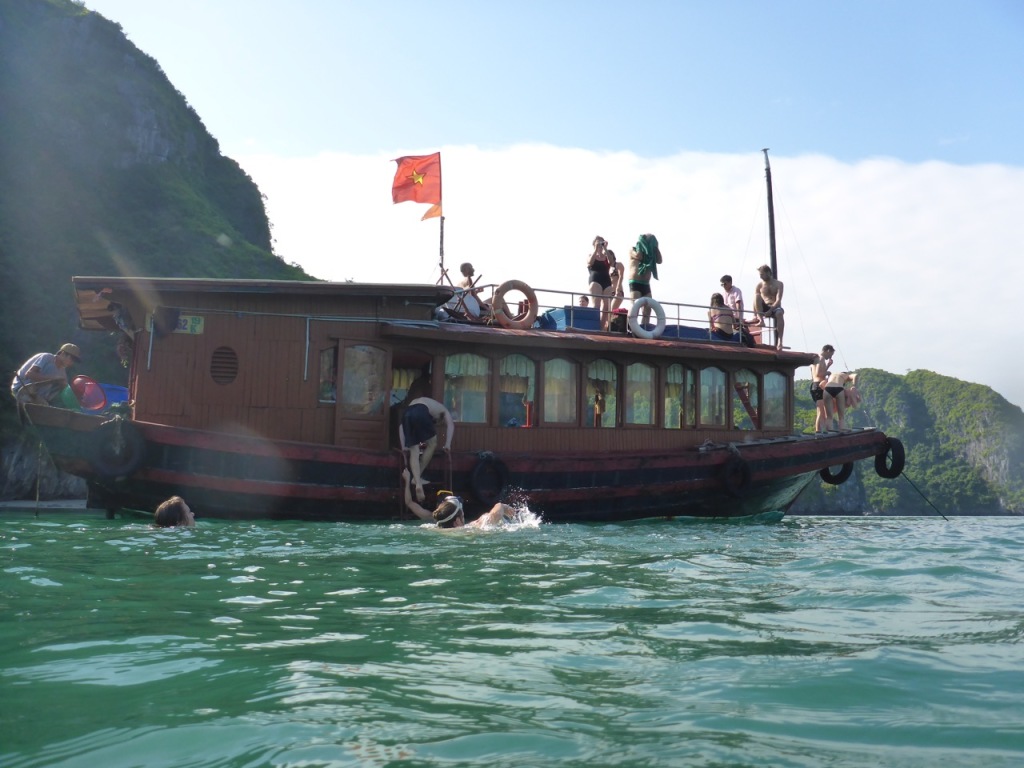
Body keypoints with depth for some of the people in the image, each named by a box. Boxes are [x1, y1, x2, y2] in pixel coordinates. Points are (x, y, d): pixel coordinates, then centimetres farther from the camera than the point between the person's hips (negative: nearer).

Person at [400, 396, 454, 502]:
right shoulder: (443, 410, 36)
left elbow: (402, 426, 32)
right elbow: (450, 424, 16)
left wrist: (403, 446, 26)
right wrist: (447, 444, 10)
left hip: (407, 413, 4)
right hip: (421, 413, -4)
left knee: (414, 451, 8)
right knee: (432, 444, 17)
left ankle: (418, 484, -8)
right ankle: (417, 477, 14)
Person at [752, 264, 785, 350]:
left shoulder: (778, 284, 1)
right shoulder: (759, 285, 8)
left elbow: (778, 300, -11)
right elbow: (756, 300, -2)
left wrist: (770, 311, -26)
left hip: (775, 308, -2)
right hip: (764, 309, 2)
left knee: (779, 313, -38)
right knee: (757, 295, -24)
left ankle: (779, 341, -45)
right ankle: (760, 320, -32)